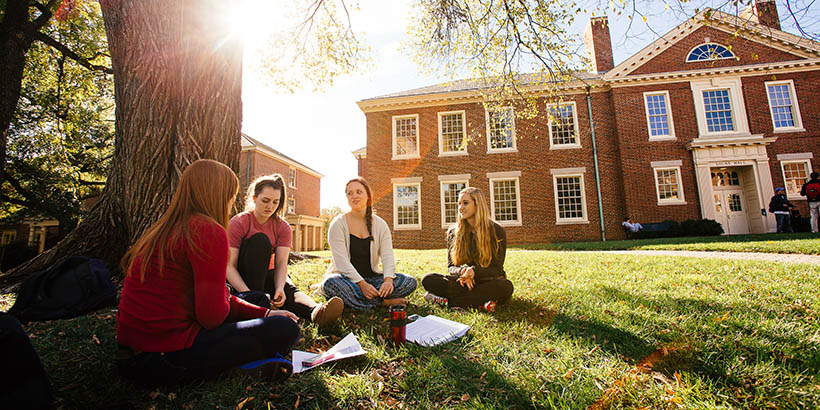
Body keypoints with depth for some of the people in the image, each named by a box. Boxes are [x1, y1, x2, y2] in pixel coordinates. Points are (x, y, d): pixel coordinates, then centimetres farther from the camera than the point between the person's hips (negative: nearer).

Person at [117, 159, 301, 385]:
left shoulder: (163, 229, 12)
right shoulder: (209, 232, -19)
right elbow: (211, 314, -20)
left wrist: (265, 313, 11)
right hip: (165, 360, -10)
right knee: (285, 329, -12)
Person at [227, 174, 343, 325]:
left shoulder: (283, 227, -4)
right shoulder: (238, 222, -12)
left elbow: (281, 263, -16)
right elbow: (229, 266, -20)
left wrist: (279, 287, -37)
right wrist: (248, 293, -36)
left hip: (267, 276, 3)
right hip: (241, 279, -3)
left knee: (288, 289, -30)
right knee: (260, 240, -27)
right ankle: (255, 301, -33)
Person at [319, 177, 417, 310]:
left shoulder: (380, 225, 3)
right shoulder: (338, 224, -6)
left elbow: (388, 256, -6)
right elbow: (341, 261, -16)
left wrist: (388, 279, -26)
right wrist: (361, 284, -29)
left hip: (372, 277, 3)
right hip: (346, 277, -2)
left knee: (410, 282, -16)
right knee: (331, 283, -37)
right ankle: (383, 302, -24)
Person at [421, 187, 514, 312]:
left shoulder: (497, 231, -4)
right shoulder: (453, 232, 5)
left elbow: (497, 269, -5)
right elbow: (451, 267, 5)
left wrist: (474, 271, -26)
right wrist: (462, 271, -20)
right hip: (462, 282, 2)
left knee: (505, 286, -36)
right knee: (427, 280, -20)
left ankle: (447, 301, -28)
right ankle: (480, 303, -28)